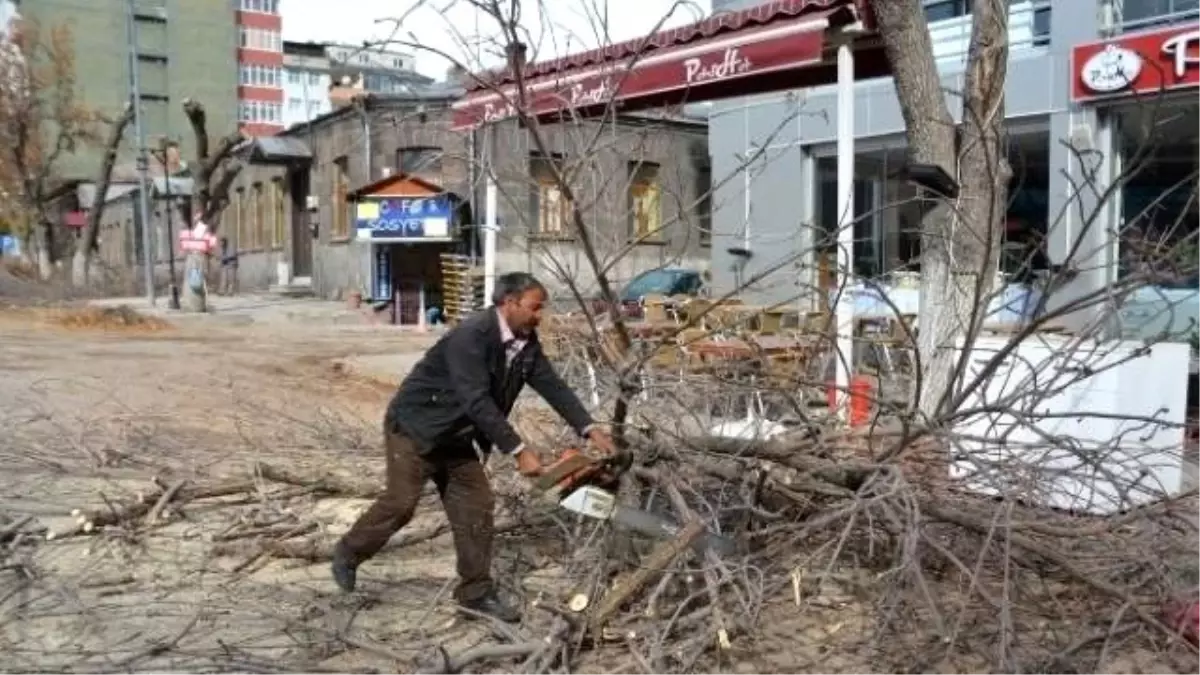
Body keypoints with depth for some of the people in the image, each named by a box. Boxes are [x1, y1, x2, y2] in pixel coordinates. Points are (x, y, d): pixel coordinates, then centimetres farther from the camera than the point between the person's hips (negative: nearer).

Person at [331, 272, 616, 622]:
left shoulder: (526, 342, -4)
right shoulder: (472, 336, -30)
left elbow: (552, 385, -4)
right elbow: (477, 402, -35)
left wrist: (590, 429, -15)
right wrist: (519, 451, -35)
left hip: (455, 437, 8)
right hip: (415, 427, -8)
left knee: (477, 506, 3)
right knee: (400, 504, -3)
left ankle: (476, 592, 13)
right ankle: (348, 552, 24)